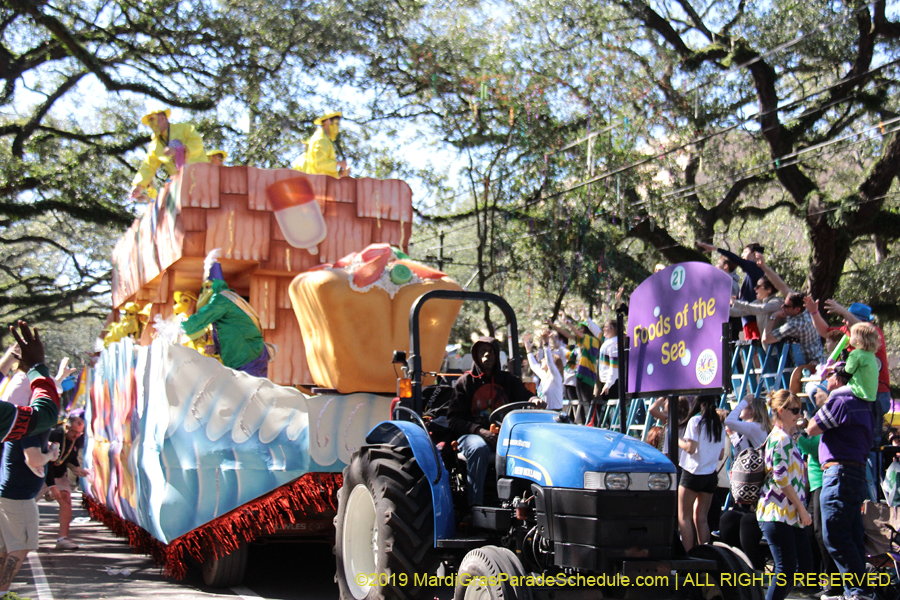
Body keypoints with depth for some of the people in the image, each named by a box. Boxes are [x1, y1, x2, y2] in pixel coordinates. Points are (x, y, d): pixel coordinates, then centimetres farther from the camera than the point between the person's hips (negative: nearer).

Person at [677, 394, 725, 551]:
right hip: (711, 476, 6)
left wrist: (677, 439, 3)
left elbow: (690, 448, -13)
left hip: (693, 473, -6)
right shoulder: (719, 425, 9)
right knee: (701, 518, 11)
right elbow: (720, 455, 12)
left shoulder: (695, 421, -8)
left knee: (684, 517, 1)